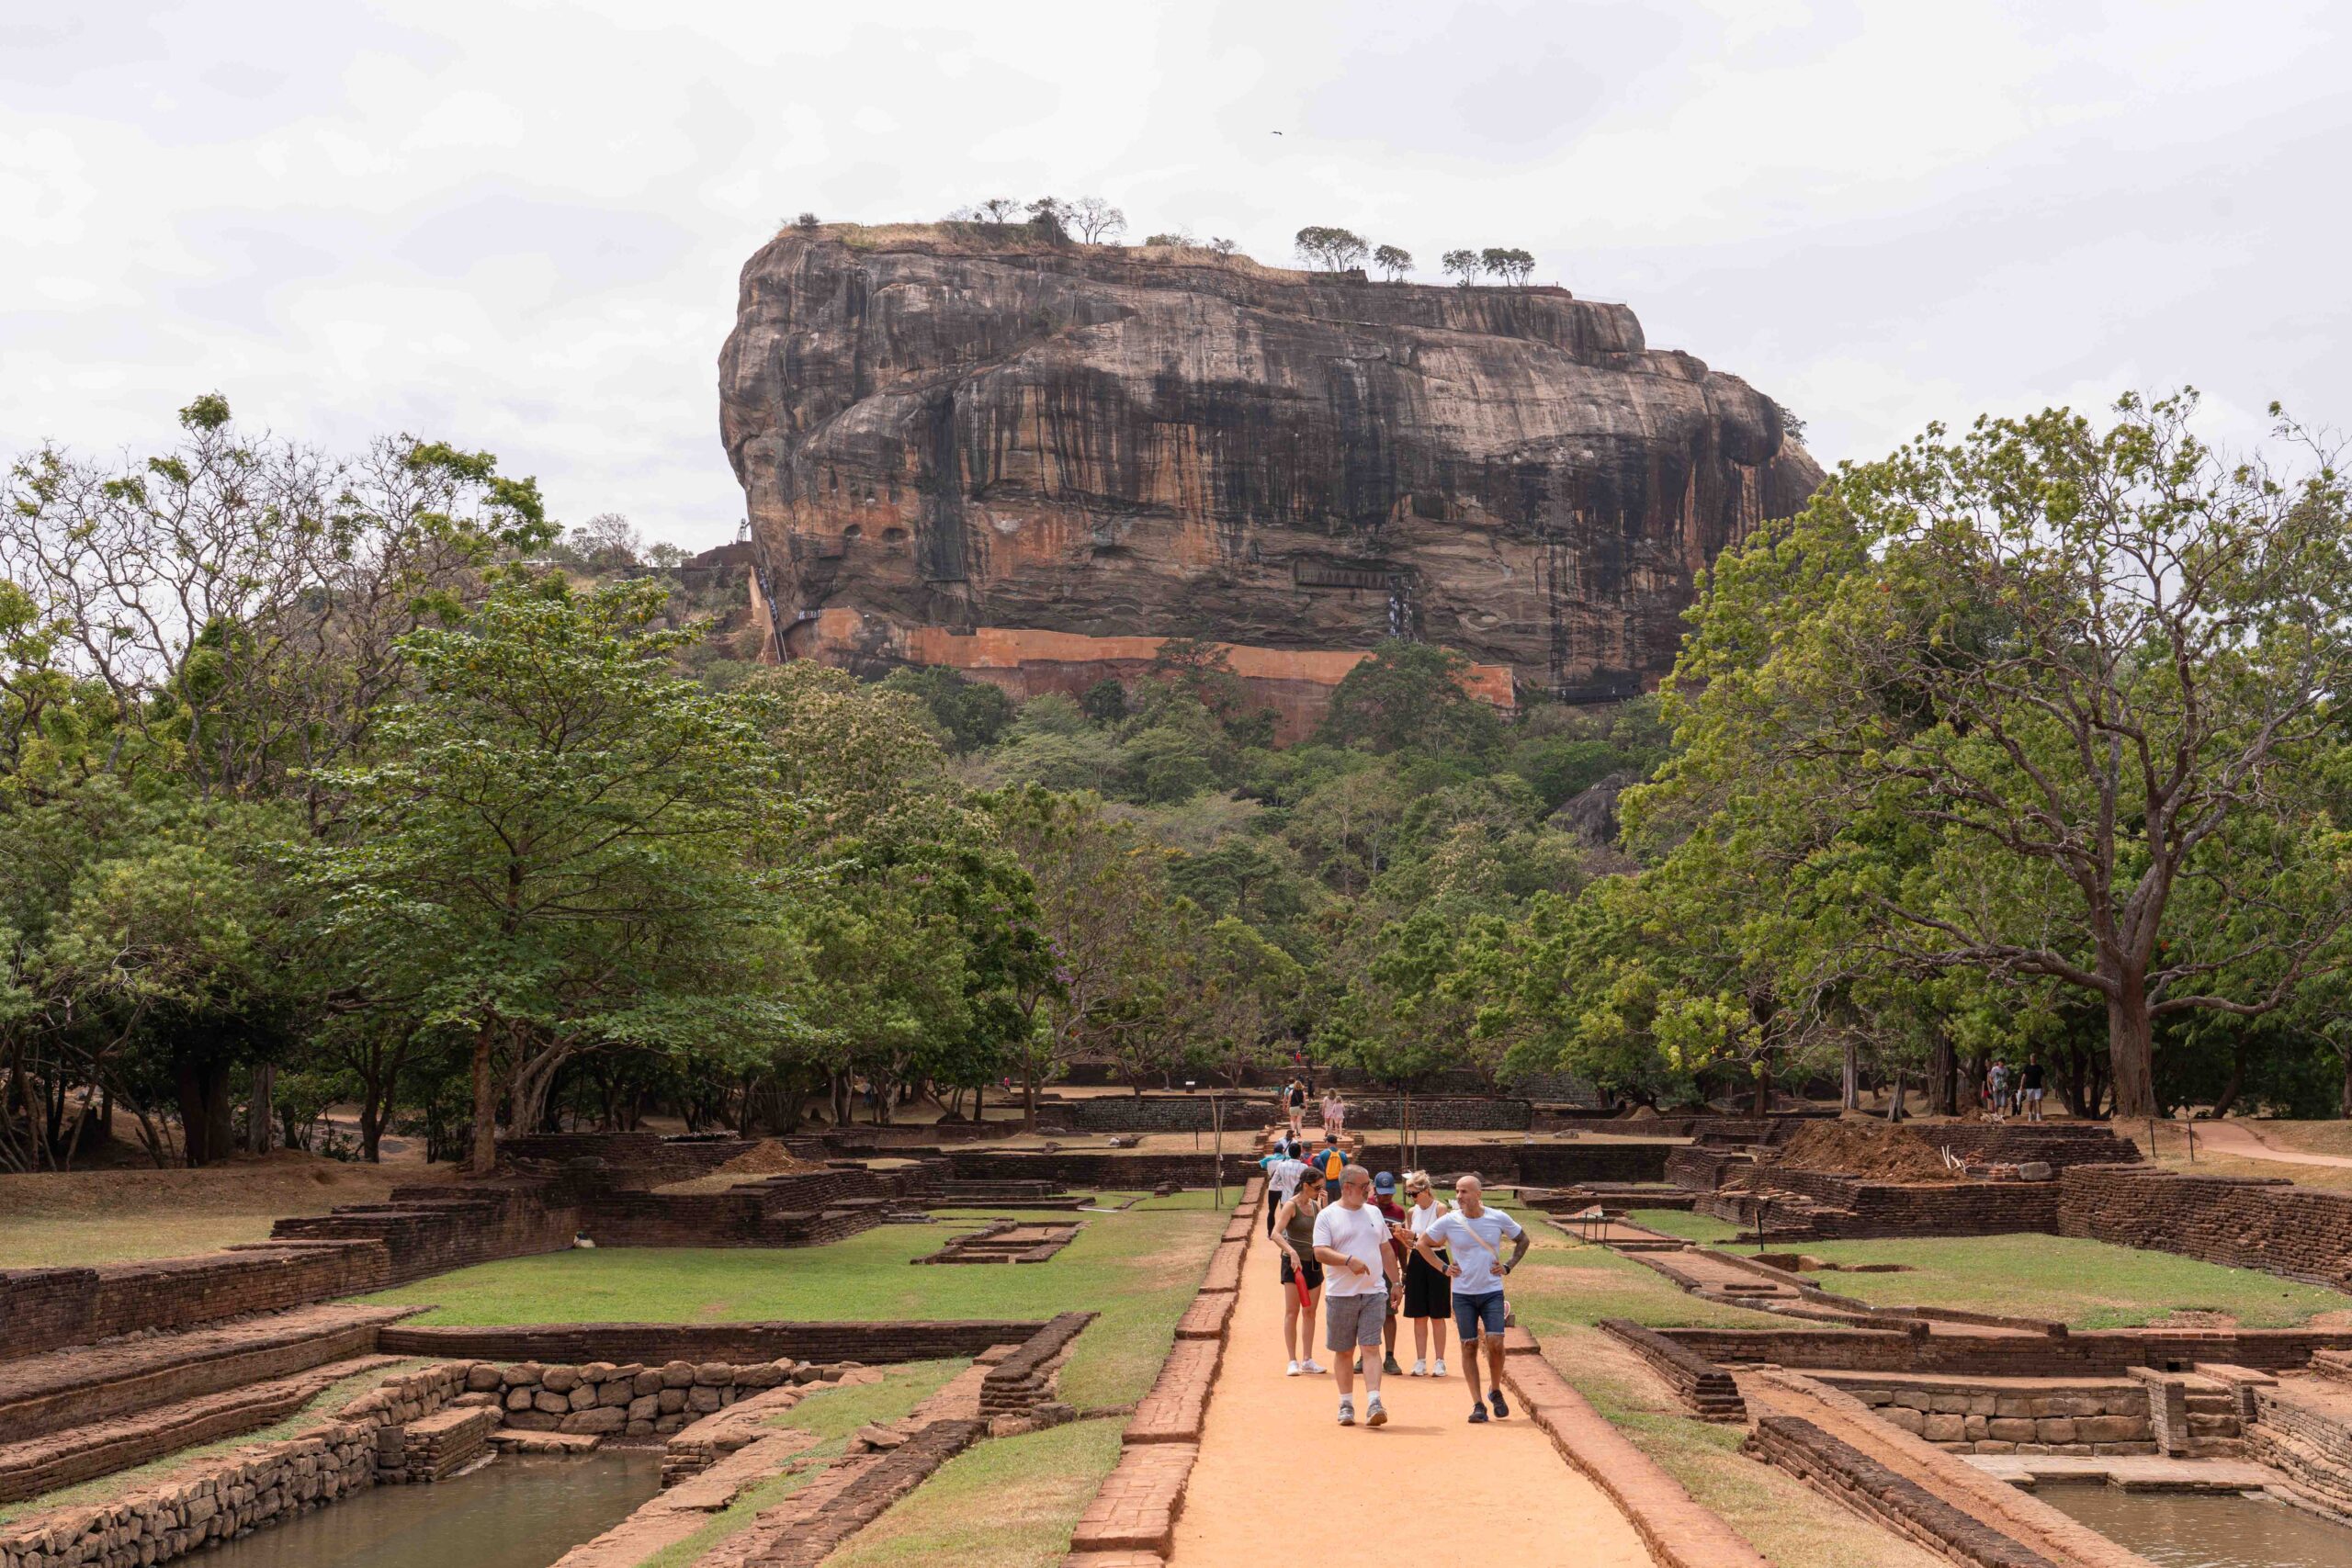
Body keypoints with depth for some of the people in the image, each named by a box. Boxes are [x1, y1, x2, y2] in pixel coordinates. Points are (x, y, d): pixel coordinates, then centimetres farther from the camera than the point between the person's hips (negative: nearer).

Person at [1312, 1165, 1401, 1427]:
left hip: (1374, 1292, 2)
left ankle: (1373, 1403, -14)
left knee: (1371, 1347, -8)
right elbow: (1320, 1251, -11)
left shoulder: (1374, 1214, 14)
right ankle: (1346, 1404, 17)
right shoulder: (1328, 1216, -1)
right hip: (1341, 1295, -2)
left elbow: (1386, 1250, 20)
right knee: (1344, 1351, 6)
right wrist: (1349, 1260, -24)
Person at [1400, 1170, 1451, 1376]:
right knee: (1419, 1316, 6)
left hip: (1436, 1261, -5)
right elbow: (1410, 1241, 12)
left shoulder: (1440, 1209, -7)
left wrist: (1421, 1238, -23)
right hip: (1416, 1261, 5)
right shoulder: (1411, 1212, 8)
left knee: (1437, 1316, 1)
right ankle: (1420, 1362, 12)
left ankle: (1440, 1362, 9)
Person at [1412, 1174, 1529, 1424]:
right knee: (1469, 1347, 1)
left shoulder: (1499, 1219, -4)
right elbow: (1423, 1243, 10)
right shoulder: (1448, 1222, -6)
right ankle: (1478, 1404, 8)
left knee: (1495, 1343, -11)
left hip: (1492, 1291, 0)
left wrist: (1508, 1266, 2)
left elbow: (1524, 1240, 13)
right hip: (1463, 1294, 1)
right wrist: (1443, 1268, 1)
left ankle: (1495, 1392, 13)